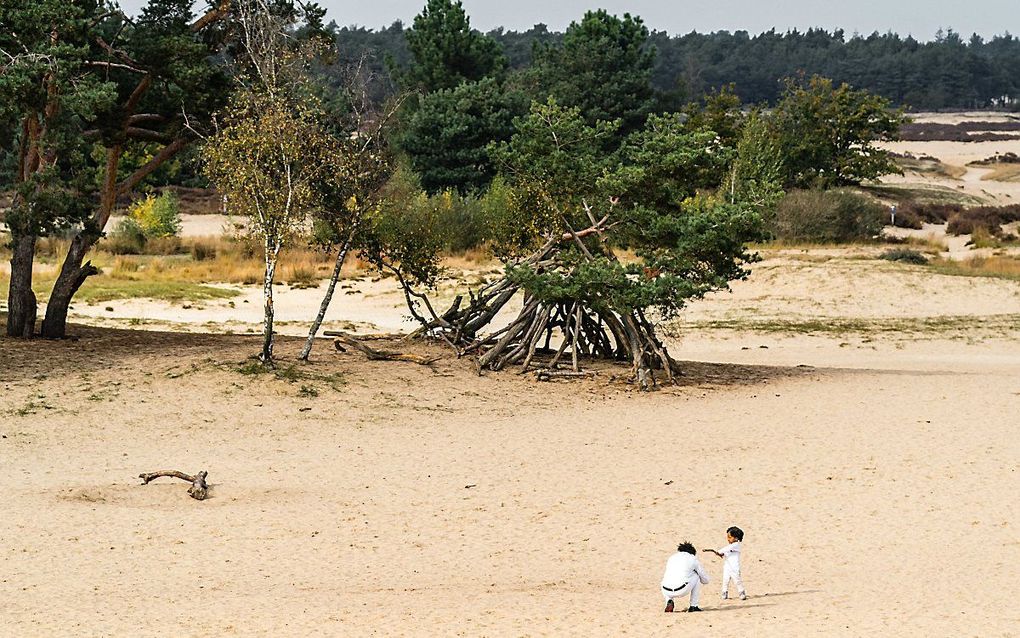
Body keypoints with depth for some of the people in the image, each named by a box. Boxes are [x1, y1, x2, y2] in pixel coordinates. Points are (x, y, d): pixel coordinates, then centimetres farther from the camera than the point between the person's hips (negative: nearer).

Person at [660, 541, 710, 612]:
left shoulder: (671, 558, 27)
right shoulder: (693, 559, 16)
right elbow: (705, 580, 24)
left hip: (666, 592, 3)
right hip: (681, 591, -3)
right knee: (697, 575, 25)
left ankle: (669, 601, 12)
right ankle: (693, 606, 21)